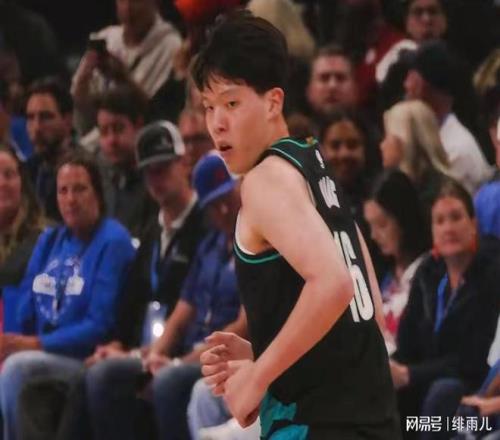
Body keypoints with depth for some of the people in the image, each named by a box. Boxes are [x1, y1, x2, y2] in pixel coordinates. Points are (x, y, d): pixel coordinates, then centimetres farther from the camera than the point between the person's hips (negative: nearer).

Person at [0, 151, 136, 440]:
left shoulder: (113, 243, -6)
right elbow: (25, 313, 14)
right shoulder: (49, 241, 15)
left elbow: (100, 325, -13)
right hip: (42, 356, 6)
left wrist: (36, 344, -19)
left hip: (87, 360, -6)